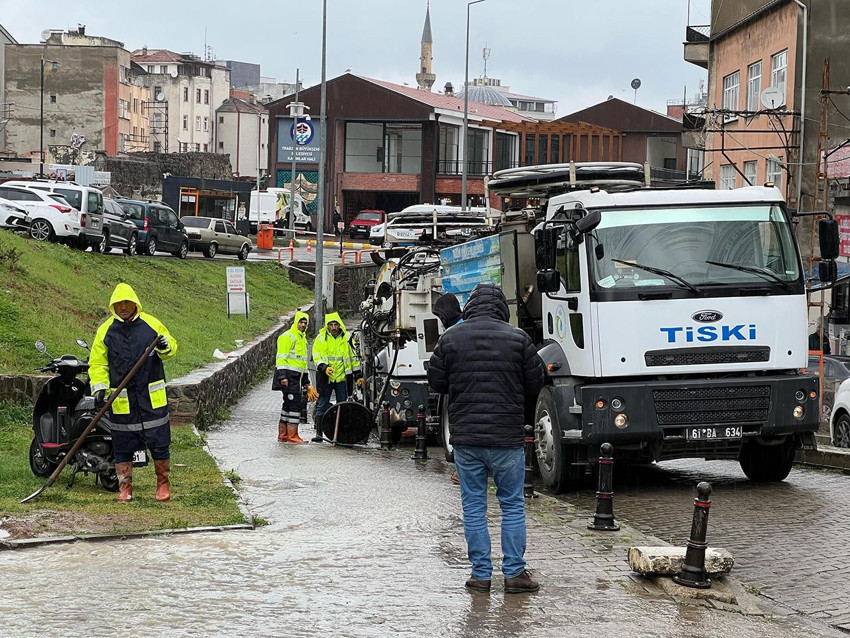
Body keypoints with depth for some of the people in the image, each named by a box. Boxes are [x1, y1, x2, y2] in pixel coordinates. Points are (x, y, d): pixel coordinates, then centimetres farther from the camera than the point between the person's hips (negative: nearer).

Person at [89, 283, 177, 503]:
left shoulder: (152, 324, 3)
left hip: (152, 398, 0)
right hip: (121, 401, 0)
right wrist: (99, 387, -9)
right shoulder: (105, 330, 3)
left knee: (159, 443, 1)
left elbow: (172, 347, 12)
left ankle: (163, 484, 16)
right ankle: (125, 487, 17)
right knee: (122, 446, 5)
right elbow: (97, 363, 6)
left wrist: (165, 347, -11)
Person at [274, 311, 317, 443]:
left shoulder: (302, 338, 22)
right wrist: (282, 376, -24)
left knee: (288, 405, 11)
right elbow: (281, 358, -15)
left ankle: (282, 434, 17)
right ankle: (292, 436, -14)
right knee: (294, 404, -13)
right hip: (288, 376, -10)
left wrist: (306, 381, 27)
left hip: (297, 377, 10)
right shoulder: (287, 337, -8)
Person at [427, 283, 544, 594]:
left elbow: (436, 382, 6)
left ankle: (481, 574, 9)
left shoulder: (451, 338, 0)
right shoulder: (517, 338, -3)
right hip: (507, 437, -1)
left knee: (473, 506, 8)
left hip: (465, 437, 1)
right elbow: (535, 384, 3)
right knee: (512, 505, 7)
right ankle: (514, 573, 6)